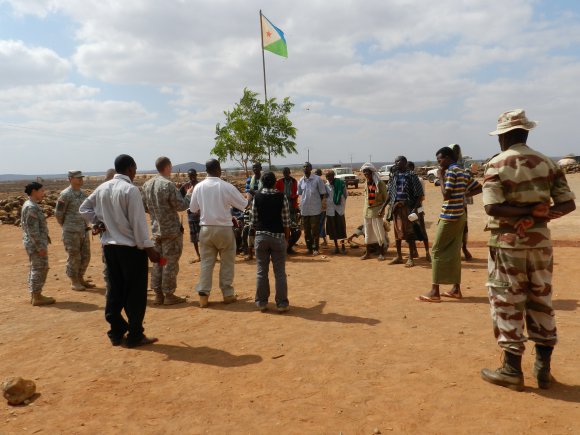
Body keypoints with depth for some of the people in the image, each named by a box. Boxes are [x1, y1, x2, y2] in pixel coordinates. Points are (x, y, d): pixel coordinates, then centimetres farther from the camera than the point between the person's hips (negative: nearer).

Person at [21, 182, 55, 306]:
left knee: (35, 269, 16)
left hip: (32, 244, 10)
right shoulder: (31, 207, -18)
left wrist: (45, 237, 19)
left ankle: (34, 295, 24)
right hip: (36, 243, -10)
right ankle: (37, 297, 4)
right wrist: (41, 247, -21)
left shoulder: (30, 205, 13)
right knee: (40, 269, -3)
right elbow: (33, 230, -22)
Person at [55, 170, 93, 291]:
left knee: (85, 256, 11)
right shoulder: (65, 195, -11)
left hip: (84, 230, 7)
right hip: (71, 232, -7)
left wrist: (85, 226, 14)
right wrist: (66, 227, 3)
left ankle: (80, 279, 26)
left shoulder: (83, 193, 10)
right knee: (74, 257, 1)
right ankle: (74, 282, 15)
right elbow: (58, 213, -7)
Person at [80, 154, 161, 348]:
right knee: (135, 292, 2)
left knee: (115, 290, 14)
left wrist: (99, 222, 10)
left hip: (109, 245, 7)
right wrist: (149, 247, -12)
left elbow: (84, 209, 16)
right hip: (131, 247, -7)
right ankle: (135, 336, 9)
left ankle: (116, 333, 22)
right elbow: (138, 222, -16)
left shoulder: (102, 188, 7)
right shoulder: (130, 189, -14)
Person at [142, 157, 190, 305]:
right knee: (170, 262, 1)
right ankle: (169, 295, 7)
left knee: (158, 262, 13)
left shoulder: (147, 184, 7)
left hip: (156, 230, 7)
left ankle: (158, 294, 18)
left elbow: (145, 207, 14)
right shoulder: (168, 184, -17)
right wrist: (189, 195, 2)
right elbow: (181, 205, -14)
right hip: (171, 230, -7)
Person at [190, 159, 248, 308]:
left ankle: (203, 296, 7)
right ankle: (227, 294, 18)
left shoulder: (198, 187, -3)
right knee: (227, 262, 11)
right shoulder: (227, 187, -12)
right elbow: (243, 205, -4)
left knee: (206, 262, 9)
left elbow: (193, 209, 7)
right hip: (224, 229, -3)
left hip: (206, 229, 3)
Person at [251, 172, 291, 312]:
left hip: (261, 236, 2)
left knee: (261, 271, 9)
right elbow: (286, 221, -5)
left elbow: (253, 221, 1)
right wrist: (287, 237, 7)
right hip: (278, 236, -1)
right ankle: (282, 303, 8)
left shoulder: (257, 197, -1)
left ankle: (262, 302, 15)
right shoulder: (281, 197, -6)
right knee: (280, 271, 5)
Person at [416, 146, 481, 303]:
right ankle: (456, 289, 15)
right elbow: (479, 188, 18)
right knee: (454, 251, 12)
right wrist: (463, 194, 14)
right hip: (459, 215, 9)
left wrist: (441, 178, -10)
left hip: (450, 216, -9)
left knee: (437, 251, -5)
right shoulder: (464, 172, 14)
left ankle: (434, 292, -5)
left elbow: (446, 195, -19)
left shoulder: (451, 171, -13)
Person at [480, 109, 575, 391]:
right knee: (541, 301, 14)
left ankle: (512, 370, 10)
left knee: (507, 304, 4)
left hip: (507, 243, -4)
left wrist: (530, 211, -13)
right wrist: (538, 214, -3)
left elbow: (492, 207, -19)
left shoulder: (496, 165, -7)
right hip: (540, 242, 5)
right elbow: (567, 204, 0)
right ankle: (543, 368, 22)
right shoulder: (547, 163, 6)